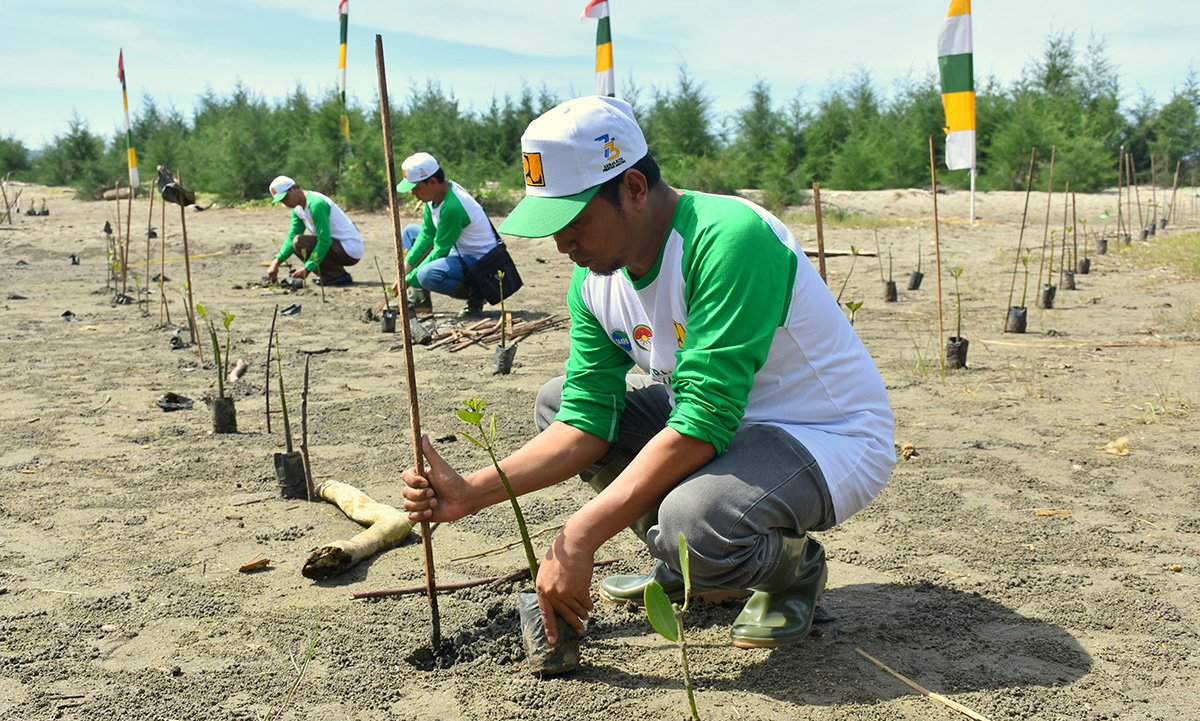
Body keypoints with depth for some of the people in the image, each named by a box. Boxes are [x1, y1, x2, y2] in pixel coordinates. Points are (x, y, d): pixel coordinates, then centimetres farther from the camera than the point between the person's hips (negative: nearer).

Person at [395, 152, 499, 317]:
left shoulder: (451, 207, -29)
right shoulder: (436, 192, -2)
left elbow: (440, 251, -23)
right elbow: (427, 233, 7)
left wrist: (409, 279, -16)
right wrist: (407, 262, -4)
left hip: (480, 261, -10)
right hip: (458, 250, 11)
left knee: (427, 275, -33)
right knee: (410, 231, 14)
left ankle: (475, 295, -7)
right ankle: (420, 300, 8)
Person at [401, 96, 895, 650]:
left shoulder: (727, 238, -29)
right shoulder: (594, 282, -3)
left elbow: (703, 423, -33)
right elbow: (586, 422, -2)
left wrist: (577, 538, -31)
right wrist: (471, 492, -15)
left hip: (832, 436, -8)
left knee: (694, 519, -37)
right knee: (556, 402, 4)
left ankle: (794, 566, 1)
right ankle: (689, 567, 12)